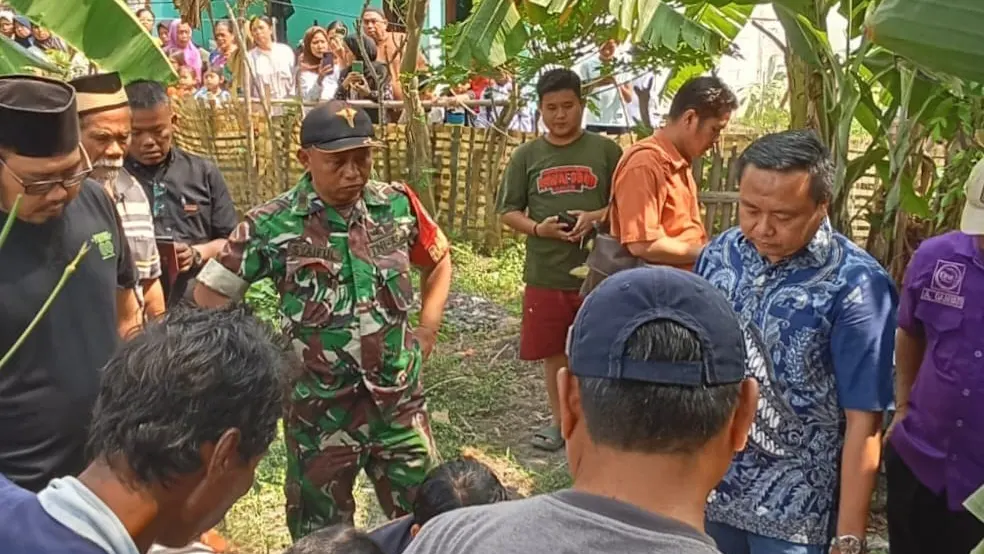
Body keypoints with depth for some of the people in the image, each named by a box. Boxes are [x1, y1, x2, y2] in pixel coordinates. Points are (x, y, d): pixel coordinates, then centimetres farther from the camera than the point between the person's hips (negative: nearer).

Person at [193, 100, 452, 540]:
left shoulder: (398, 204, -3)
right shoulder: (273, 225, -12)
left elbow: (439, 259, 15)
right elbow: (210, 293, -2)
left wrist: (428, 327, 5)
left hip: (400, 399, 2)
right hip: (320, 411, -2)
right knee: (323, 532, 17)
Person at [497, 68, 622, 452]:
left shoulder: (604, 150, 1)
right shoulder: (527, 155, 4)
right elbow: (508, 211, 5)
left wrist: (597, 216, -16)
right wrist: (537, 229, -14)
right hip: (546, 273, 2)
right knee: (554, 351, 12)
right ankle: (559, 419, 29)